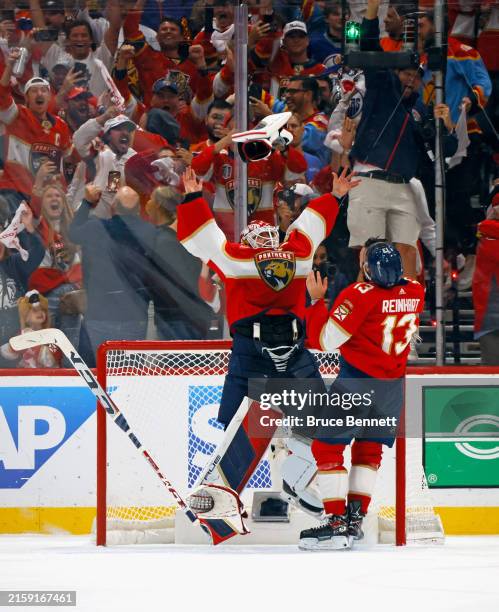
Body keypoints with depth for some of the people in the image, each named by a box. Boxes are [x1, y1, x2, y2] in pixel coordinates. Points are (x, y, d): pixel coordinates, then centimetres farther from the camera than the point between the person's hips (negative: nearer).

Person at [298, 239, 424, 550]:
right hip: (393, 383, 7)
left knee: (327, 448, 1)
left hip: (357, 382, -7)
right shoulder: (415, 292, 0)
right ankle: (356, 518, 18)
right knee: (369, 449, 19)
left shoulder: (360, 295, -20)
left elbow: (324, 340, -18)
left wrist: (317, 299, -7)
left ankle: (337, 524, -7)